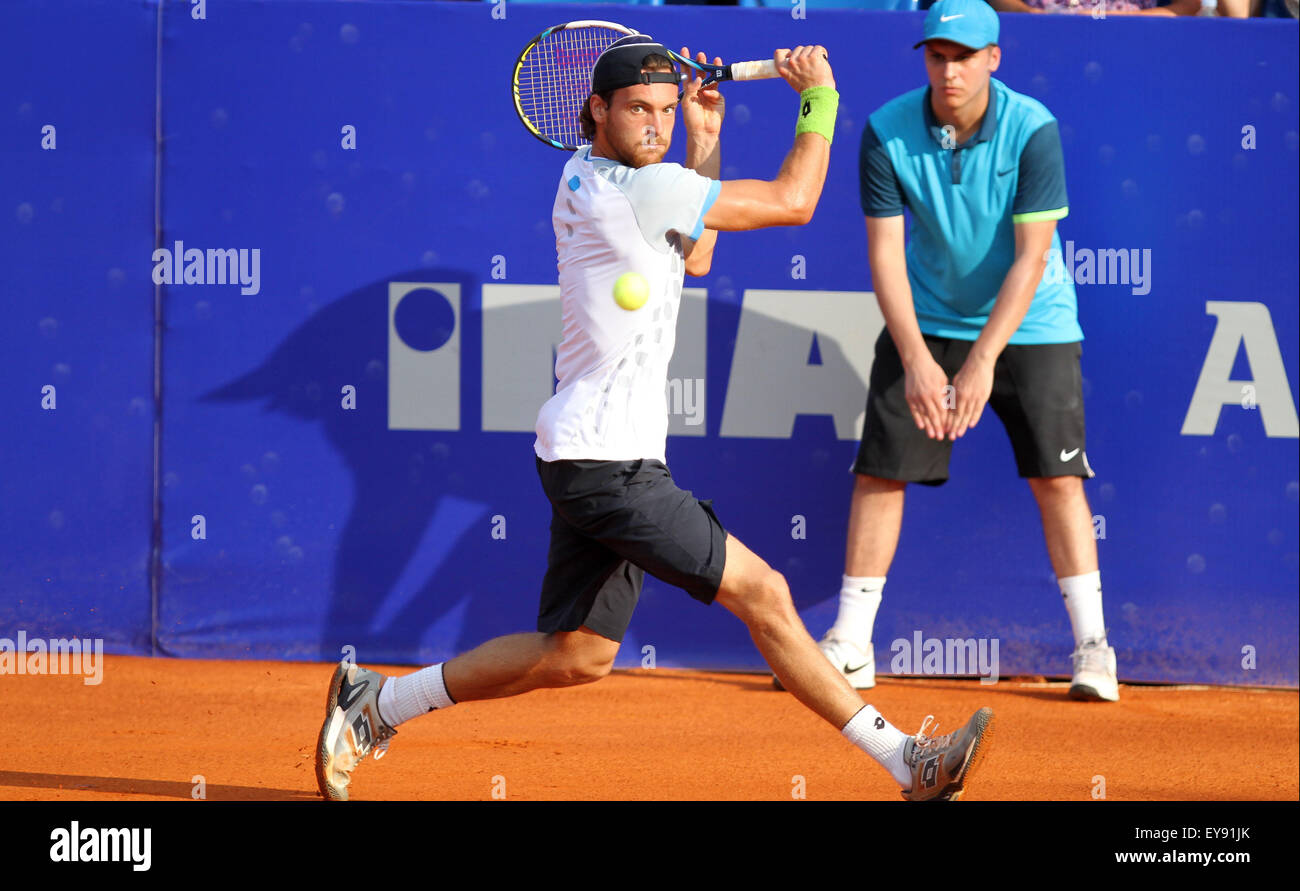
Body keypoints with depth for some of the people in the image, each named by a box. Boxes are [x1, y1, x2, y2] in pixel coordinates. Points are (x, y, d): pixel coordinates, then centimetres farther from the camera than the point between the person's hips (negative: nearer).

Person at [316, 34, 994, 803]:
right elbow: (793, 202, -11)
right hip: (606, 463, -10)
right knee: (762, 591, -13)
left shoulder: (586, 178, 13)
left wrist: (704, 143, 20)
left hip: (592, 458, 10)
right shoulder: (638, 190, -16)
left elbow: (693, 257, 27)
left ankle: (376, 703, 22)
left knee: (576, 655, 14)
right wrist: (819, 98, 0)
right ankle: (905, 760, -14)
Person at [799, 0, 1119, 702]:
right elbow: (884, 253, -14)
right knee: (878, 471, -2)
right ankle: (850, 649, 5)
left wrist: (983, 361, -27)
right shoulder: (887, 133, -14)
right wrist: (916, 358, -25)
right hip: (927, 322, 2)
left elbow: (1032, 257, -21)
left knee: (1055, 475, -7)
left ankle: (1092, 646, 1)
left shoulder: (1032, 131, -19)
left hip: (1028, 324, -2)